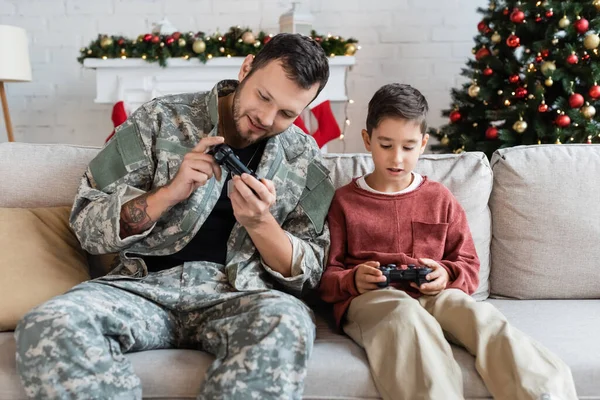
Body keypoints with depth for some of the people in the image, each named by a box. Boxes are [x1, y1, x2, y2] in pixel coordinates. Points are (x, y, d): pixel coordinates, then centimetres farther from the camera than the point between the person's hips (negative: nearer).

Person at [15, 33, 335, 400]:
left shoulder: (304, 159, 7)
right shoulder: (161, 119, 4)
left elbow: (307, 274, 6)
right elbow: (87, 226, 2)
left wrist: (259, 223, -14)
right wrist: (170, 192, -14)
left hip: (238, 296, 0)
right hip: (145, 285, 1)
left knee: (287, 320, -36)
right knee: (45, 327, -29)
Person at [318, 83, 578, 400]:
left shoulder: (440, 199, 16)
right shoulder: (344, 201, 10)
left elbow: (469, 267, 17)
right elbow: (325, 276, 8)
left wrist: (447, 275, -7)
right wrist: (352, 280, -15)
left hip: (433, 295, 2)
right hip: (369, 299, -2)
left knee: (478, 312, -32)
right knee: (406, 311, -38)